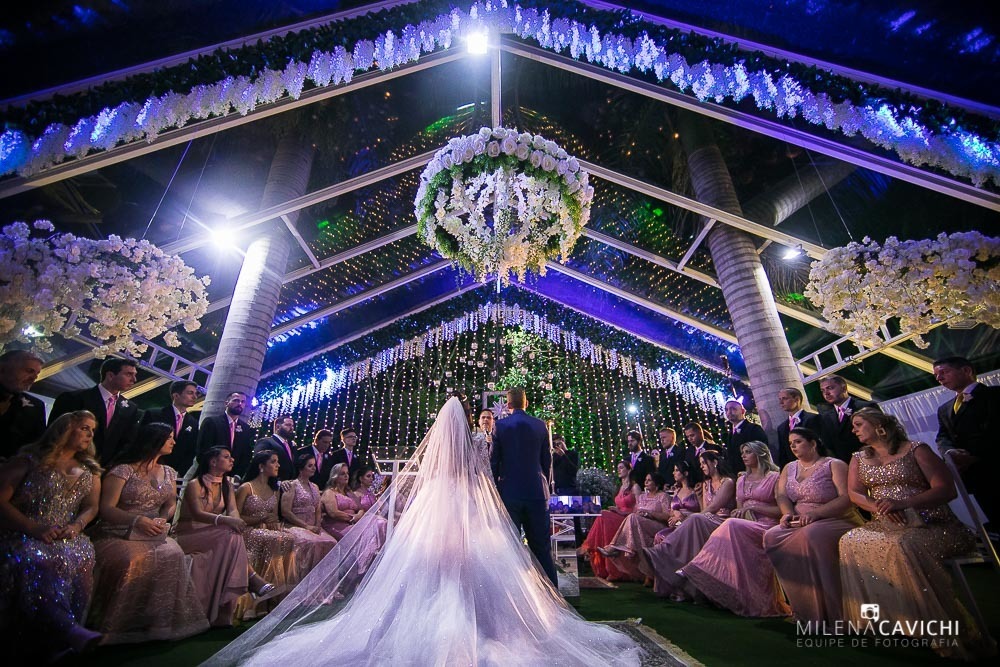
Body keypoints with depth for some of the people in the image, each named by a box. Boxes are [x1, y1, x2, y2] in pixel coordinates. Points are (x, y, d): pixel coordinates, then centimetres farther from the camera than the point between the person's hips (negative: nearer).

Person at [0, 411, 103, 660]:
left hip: (65, 536, 3)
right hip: (22, 534, -3)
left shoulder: (89, 471, 19)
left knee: (82, 558, -29)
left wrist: (77, 526, -12)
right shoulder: (30, 459, 4)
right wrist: (34, 528, -18)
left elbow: (92, 507, 11)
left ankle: (56, 641, -28)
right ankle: (69, 630, -45)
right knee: (36, 559, -35)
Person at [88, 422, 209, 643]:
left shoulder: (168, 473, 15)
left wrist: (162, 519, -9)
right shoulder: (123, 470, -4)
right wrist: (137, 520, -26)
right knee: (134, 559, -36)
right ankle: (118, 623, -16)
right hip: (117, 534, -4)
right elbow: (106, 508, -10)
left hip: (153, 535, 4)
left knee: (173, 555, -26)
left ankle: (161, 621, -11)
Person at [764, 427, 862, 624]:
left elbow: (847, 498, -13)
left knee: (811, 535, -39)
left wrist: (815, 513, -24)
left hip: (836, 521, -5)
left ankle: (823, 610, -27)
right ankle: (800, 603, -15)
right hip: (800, 524, 5)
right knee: (771, 536, -24)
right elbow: (781, 495, 9)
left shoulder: (834, 465, 0)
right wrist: (787, 513, -13)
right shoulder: (789, 468, 19)